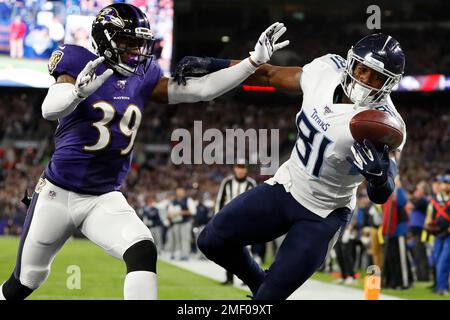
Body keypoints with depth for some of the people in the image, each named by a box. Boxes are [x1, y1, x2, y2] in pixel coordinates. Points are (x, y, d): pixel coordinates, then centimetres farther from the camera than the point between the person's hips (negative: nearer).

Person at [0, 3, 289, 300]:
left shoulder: (142, 78, 2)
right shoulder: (81, 64, -12)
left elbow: (202, 89, -3)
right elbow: (49, 110, -29)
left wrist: (255, 60, -10)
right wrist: (79, 90, -50)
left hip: (105, 199, 3)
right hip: (57, 194, -3)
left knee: (143, 253, -24)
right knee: (25, 282, 11)